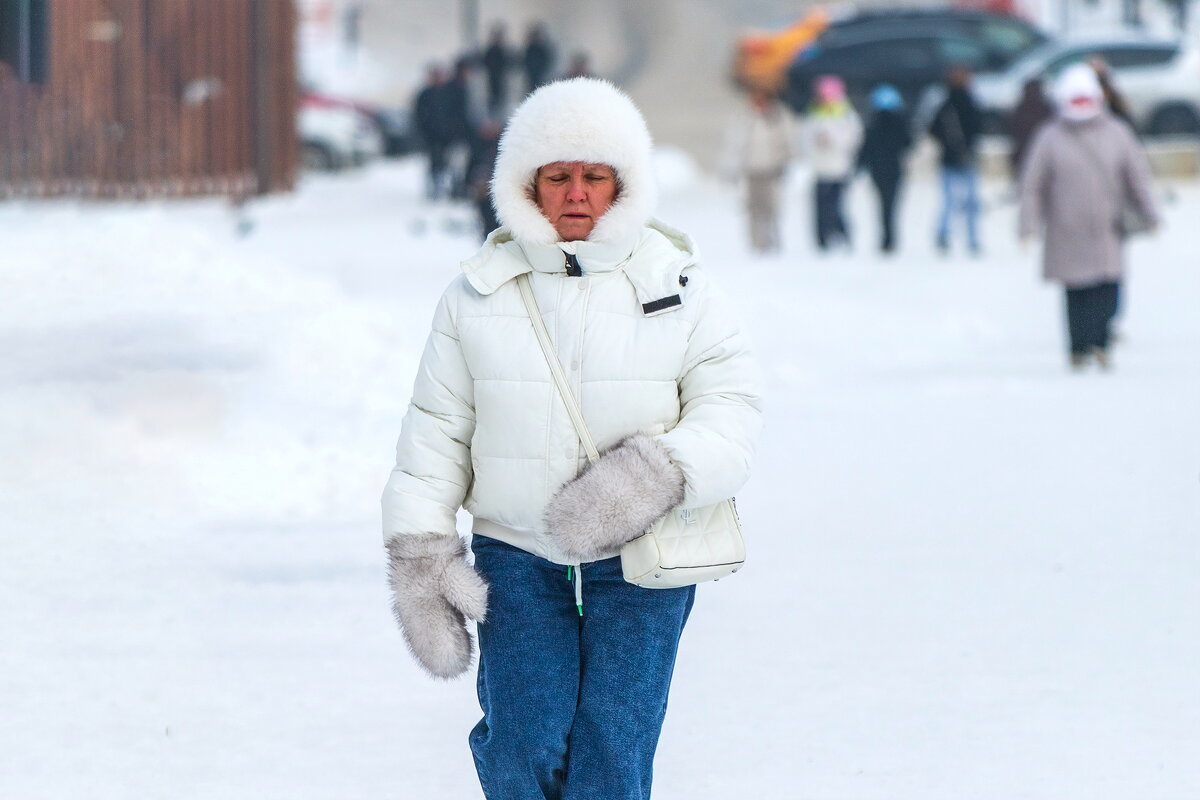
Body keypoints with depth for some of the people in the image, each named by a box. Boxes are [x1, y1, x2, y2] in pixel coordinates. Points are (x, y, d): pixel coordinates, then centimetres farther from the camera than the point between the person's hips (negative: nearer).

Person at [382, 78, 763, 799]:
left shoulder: (676, 288, 0)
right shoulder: (480, 295, 3)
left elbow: (734, 404, -2)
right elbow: (436, 429, 7)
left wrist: (663, 472, -20)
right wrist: (420, 550, 0)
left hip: (641, 561, -1)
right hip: (517, 559, 1)